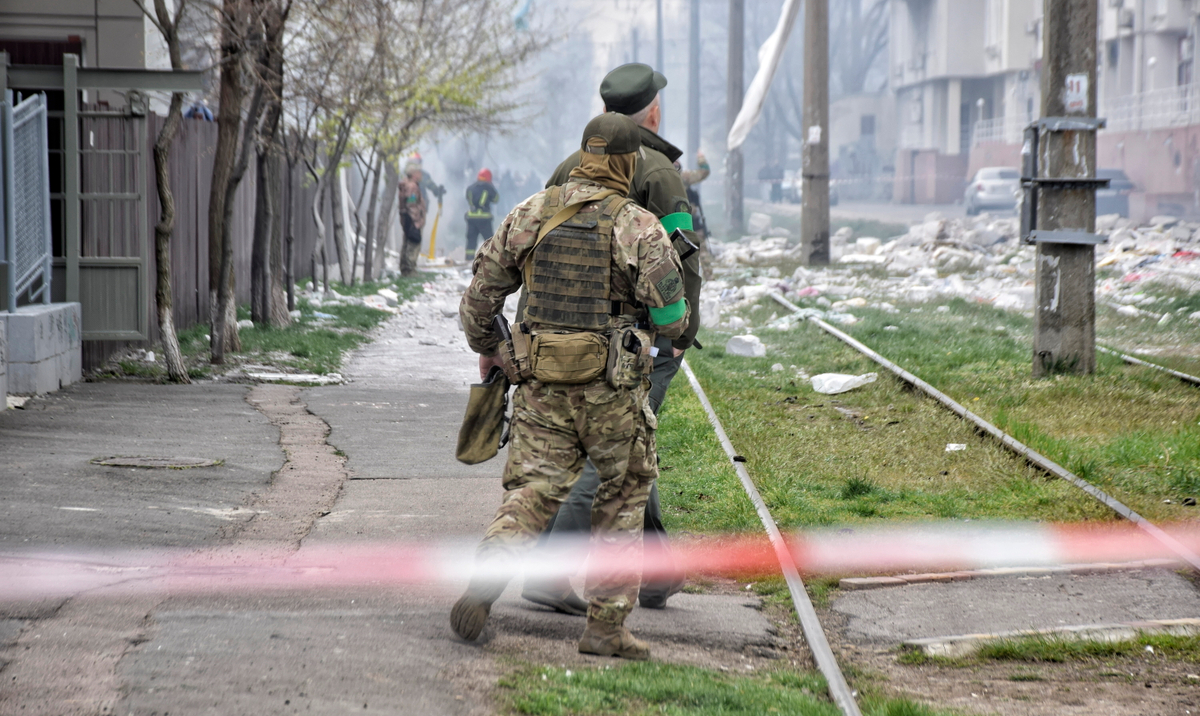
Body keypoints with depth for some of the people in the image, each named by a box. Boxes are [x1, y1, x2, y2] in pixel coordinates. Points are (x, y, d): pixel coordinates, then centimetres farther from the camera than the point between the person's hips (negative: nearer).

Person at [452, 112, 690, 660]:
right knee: (622, 499, 12)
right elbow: (670, 319, -7)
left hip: (542, 385, 3)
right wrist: (674, 327, 18)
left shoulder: (531, 214, 3)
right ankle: (606, 625, 13)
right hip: (611, 388, -3)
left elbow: (482, 290, 9)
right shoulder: (640, 228, -8)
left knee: (532, 491, 6)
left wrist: (484, 346, 27)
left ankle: (488, 574, -21)